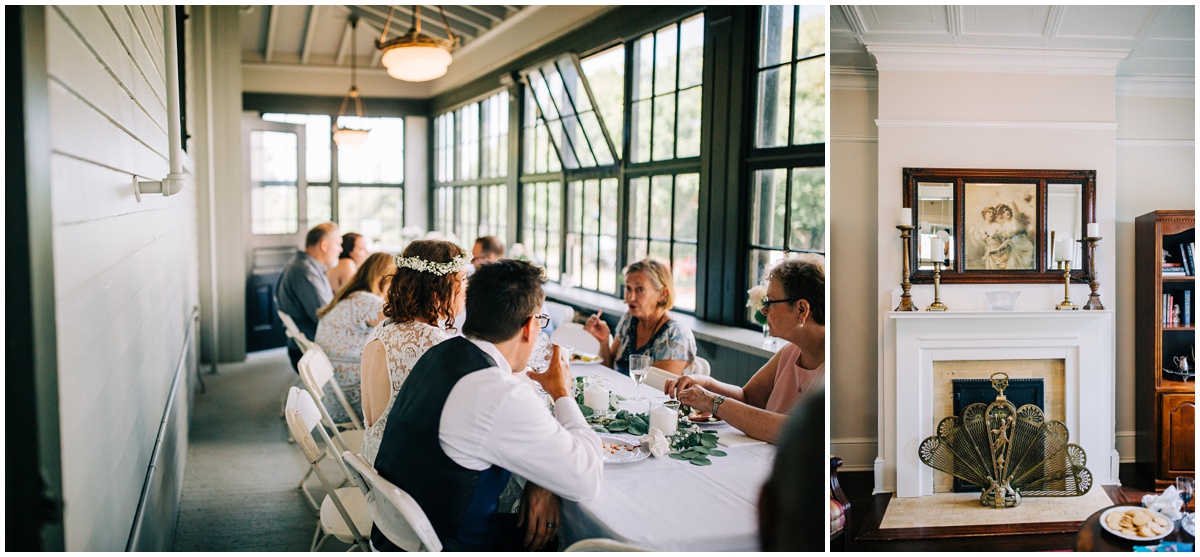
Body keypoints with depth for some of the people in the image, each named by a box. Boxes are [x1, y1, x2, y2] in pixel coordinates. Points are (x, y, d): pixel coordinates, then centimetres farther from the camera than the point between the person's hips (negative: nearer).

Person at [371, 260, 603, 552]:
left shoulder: (440, 353, -1)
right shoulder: (500, 396, -29)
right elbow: (587, 479, -20)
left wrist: (538, 481, -6)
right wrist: (561, 391, -6)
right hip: (447, 545, -8)